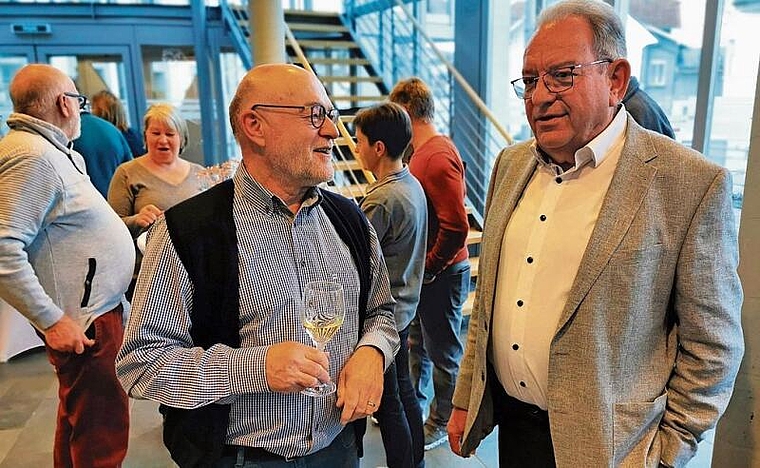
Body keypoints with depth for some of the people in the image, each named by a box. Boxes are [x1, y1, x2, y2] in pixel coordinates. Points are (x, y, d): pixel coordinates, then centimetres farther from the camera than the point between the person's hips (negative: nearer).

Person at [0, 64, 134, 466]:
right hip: (82, 320, -11)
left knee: (78, 412, 25)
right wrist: (52, 320, -25)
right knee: (102, 431, 0)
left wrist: (133, 220, 20)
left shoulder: (53, 152, 13)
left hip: (97, 305, 11)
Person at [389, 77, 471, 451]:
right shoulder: (423, 151, 8)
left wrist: (429, 270, -17)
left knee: (443, 353, 9)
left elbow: (456, 228, -27)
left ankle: (442, 424, 28)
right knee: (417, 344, 23)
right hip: (422, 272, 9)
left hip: (441, 274, -9)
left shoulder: (438, 157, -22)